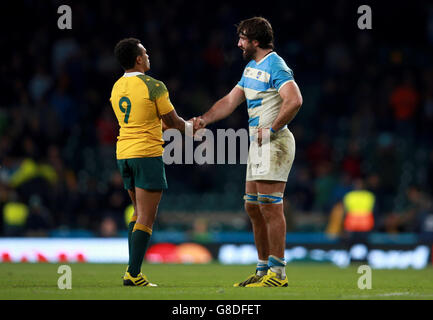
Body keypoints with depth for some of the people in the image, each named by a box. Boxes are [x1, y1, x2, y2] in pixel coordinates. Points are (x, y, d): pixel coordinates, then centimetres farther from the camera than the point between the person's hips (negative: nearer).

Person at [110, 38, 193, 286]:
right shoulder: (153, 86, -11)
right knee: (146, 218, -5)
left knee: (139, 214, 18)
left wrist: (161, 125, 33)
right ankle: (133, 274, -10)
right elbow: (173, 122, -3)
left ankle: (133, 271, 13)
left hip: (124, 154, 7)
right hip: (148, 154, -7)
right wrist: (190, 127, 17)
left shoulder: (117, 88, 10)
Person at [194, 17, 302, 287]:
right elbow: (231, 101, 23)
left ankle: (278, 272, -10)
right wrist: (205, 120, 10)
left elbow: (294, 100, -25)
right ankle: (264, 270, 15)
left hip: (274, 143, -10)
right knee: (253, 207, 10)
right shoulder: (251, 67, 19)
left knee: (270, 206, -11)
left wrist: (272, 129, -21)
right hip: (259, 143, 10)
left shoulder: (275, 66, -12)